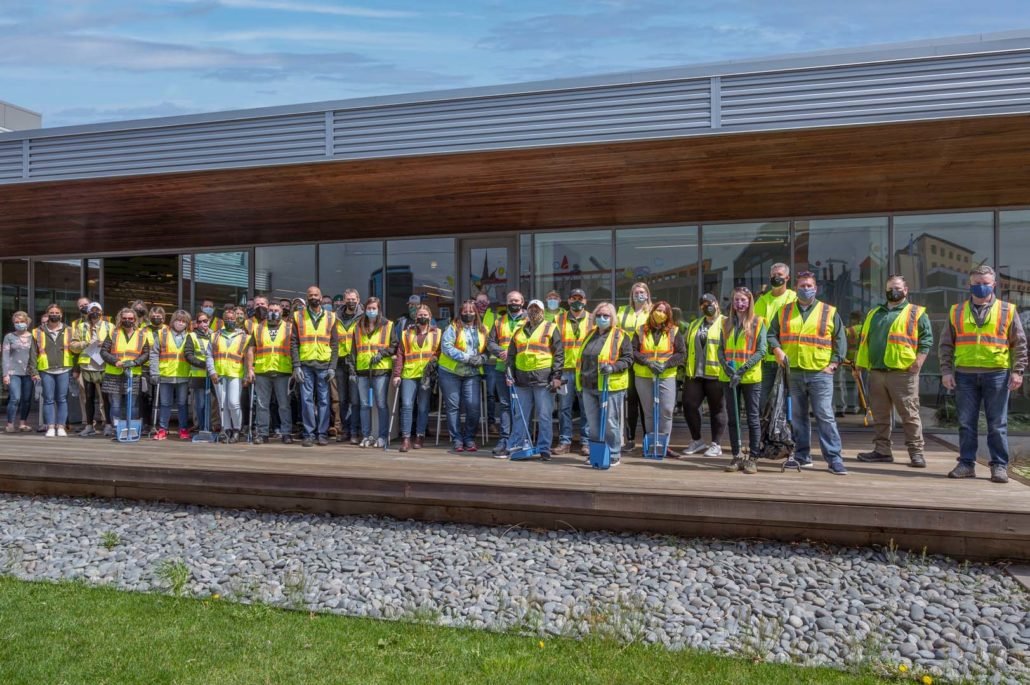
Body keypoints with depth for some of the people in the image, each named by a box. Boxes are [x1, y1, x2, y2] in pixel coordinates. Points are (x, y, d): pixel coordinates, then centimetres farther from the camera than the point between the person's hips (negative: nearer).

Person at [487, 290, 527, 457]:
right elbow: (490, 342, 14)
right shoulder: (499, 321, 18)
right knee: (504, 404, 4)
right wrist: (500, 352, -6)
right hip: (502, 368, 4)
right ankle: (504, 440, 6)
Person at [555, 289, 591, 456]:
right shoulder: (560, 320, 12)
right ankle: (564, 441, 11)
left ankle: (586, 442, 9)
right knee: (564, 407, 3)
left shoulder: (592, 320, 9)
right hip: (565, 370, 1)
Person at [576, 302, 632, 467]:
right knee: (593, 424, 12)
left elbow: (628, 358, -7)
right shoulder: (590, 335, 16)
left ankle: (613, 455, 10)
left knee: (610, 423, -1)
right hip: (589, 387, 6)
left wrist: (612, 367, -23)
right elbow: (582, 359, 22)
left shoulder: (620, 335, -2)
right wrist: (580, 384, 19)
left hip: (611, 387, -6)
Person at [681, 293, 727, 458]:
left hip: (715, 375, -6)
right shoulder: (694, 325, 19)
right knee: (689, 405, 3)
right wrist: (685, 367, 15)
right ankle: (697, 441, 18)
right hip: (694, 375, 6)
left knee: (717, 409, 3)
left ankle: (716, 445, 11)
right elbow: (685, 346, 22)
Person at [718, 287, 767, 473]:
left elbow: (761, 350, -6)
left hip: (750, 377, -3)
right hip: (728, 377, 4)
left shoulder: (758, 322, 0)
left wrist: (742, 370, -16)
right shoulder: (726, 323, 11)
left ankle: (753, 458, 7)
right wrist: (727, 369, -10)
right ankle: (736, 457, 14)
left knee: (753, 418, 2)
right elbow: (721, 349, 7)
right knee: (733, 418, 7)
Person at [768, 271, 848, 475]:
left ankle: (834, 459, -4)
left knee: (825, 416, -7)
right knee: (797, 416, 9)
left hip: (820, 373, -3)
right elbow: (772, 334, 12)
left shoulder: (830, 312, 7)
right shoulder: (784, 312, 13)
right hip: (793, 372, 3)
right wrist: (777, 350, -7)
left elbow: (840, 340, 6)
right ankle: (802, 455, 18)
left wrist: (834, 363, -4)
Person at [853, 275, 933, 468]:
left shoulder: (916, 313, 4)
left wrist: (919, 360, -15)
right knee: (880, 415, 9)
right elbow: (863, 340, 20)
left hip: (903, 373, -5)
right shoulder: (874, 314, 19)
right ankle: (882, 450, 17)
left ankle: (916, 452, 6)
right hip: (876, 373, 5)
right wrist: (858, 366, 14)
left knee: (910, 414, -1)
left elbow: (927, 339, -4)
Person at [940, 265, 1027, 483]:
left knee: (997, 424, 3)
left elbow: (1019, 344, 6)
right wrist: (946, 370, 0)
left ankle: (999, 466, 10)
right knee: (966, 423, 5)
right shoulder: (956, 311, 10)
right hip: (965, 375, 1)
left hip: (997, 374, -1)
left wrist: (1017, 371, -4)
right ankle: (966, 464, 12)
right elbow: (946, 344, 9)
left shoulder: (1008, 310, 7)